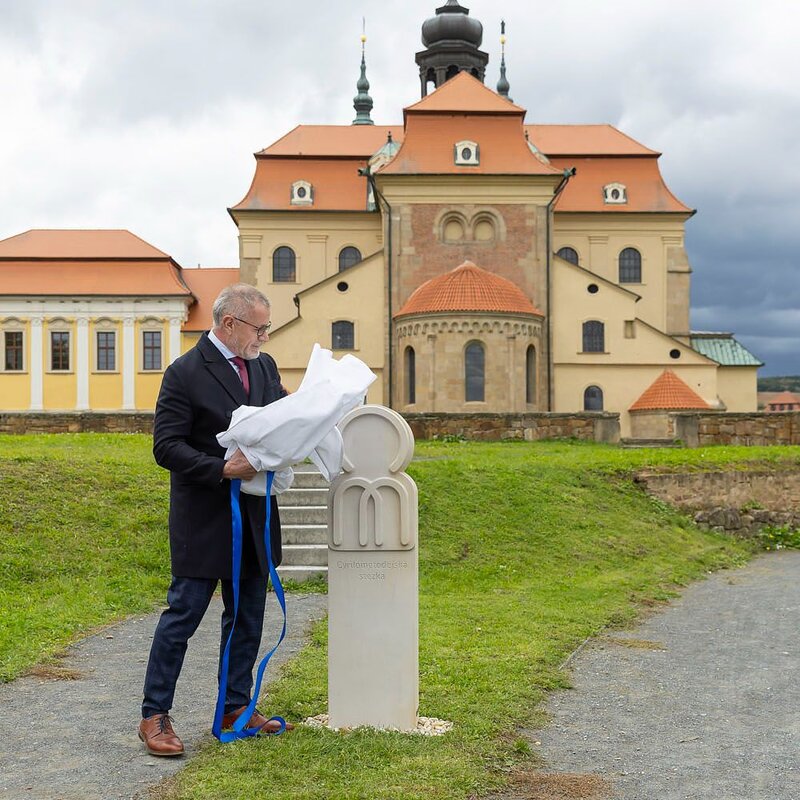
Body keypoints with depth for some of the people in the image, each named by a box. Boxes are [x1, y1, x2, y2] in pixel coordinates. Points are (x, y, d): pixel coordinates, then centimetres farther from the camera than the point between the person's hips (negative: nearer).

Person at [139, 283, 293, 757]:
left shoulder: (265, 366, 10)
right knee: (183, 614, -2)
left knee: (248, 616, 13)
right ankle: (155, 716, 7)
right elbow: (166, 447, -14)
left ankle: (236, 708, 25)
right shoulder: (185, 374, -11)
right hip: (204, 518, -7)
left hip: (254, 516, 7)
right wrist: (222, 469, -23)